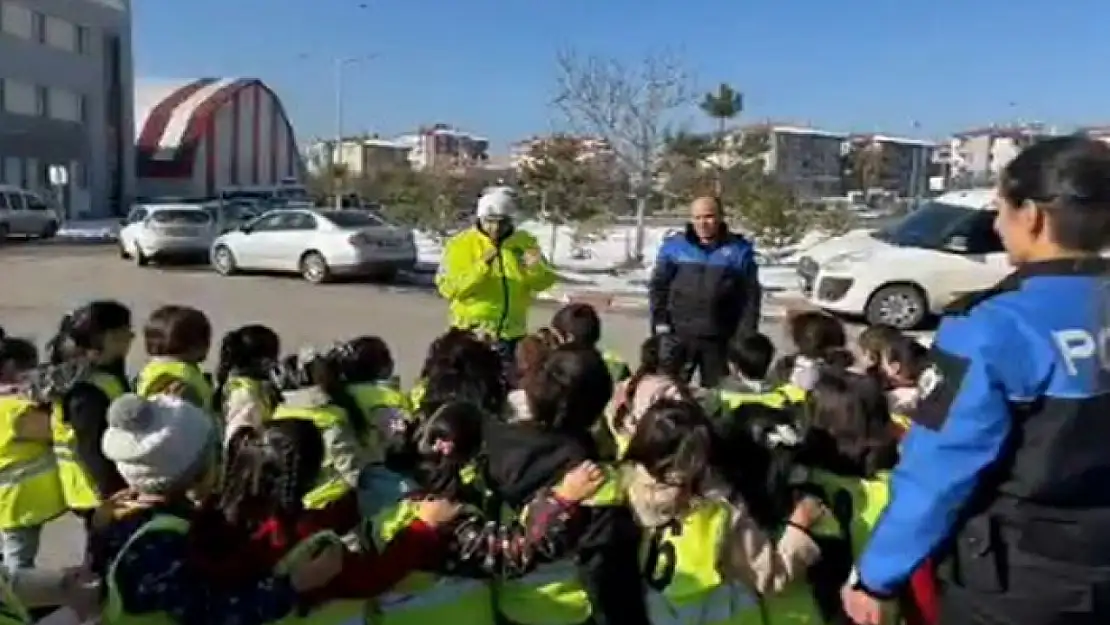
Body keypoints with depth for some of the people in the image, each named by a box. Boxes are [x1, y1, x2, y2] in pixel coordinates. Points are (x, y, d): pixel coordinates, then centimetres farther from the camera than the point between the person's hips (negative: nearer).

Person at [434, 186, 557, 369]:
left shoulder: (525, 242, 2)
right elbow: (447, 287, -16)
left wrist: (536, 268, -20)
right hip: (472, 332, -3)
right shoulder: (461, 244, -8)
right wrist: (480, 268, -27)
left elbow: (544, 282, 2)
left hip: (512, 333, 3)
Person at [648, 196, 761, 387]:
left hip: (720, 339, 0)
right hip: (679, 335, 0)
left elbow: (750, 296, 0)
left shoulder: (738, 250, 1)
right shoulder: (674, 245, 2)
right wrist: (660, 321, -4)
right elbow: (658, 286, 6)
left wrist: (745, 335, -5)